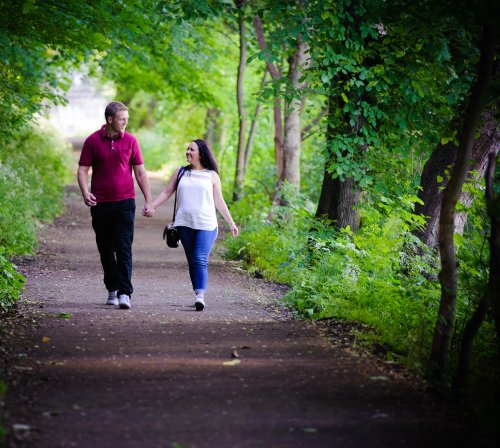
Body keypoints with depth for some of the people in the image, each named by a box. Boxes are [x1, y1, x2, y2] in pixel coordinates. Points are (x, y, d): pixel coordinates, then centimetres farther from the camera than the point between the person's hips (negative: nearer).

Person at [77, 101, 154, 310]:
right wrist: (85, 192, -17)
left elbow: (140, 172, 6)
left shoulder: (130, 140, 3)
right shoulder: (92, 141, 0)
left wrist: (148, 201, 3)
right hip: (100, 204, 1)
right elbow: (83, 169, 1)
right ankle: (112, 289, 23)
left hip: (124, 202, -1)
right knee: (106, 250, 9)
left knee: (124, 249, -10)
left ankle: (125, 293, -14)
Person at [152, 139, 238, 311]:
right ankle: (198, 295, 11)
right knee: (192, 261, 5)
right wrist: (151, 206, 1)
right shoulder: (180, 172, 12)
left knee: (200, 260, -15)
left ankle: (200, 295, -24)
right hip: (185, 225, 3)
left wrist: (231, 222, 10)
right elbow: (166, 193, 13)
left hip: (206, 225, -3)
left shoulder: (212, 175, 7)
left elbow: (219, 202, 11)